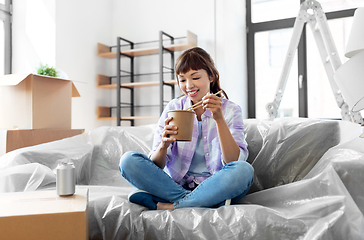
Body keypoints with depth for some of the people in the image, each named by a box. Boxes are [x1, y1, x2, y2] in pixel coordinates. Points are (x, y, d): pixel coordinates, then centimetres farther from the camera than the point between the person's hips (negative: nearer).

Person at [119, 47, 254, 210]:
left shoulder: (230, 110, -1)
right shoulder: (173, 108, 2)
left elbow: (235, 161, -15)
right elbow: (156, 166, -3)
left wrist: (219, 119, -25)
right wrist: (164, 145, -25)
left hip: (214, 186, -1)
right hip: (176, 184, 2)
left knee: (244, 170, -32)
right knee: (128, 160, -18)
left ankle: (167, 206, -21)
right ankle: (208, 202, -21)